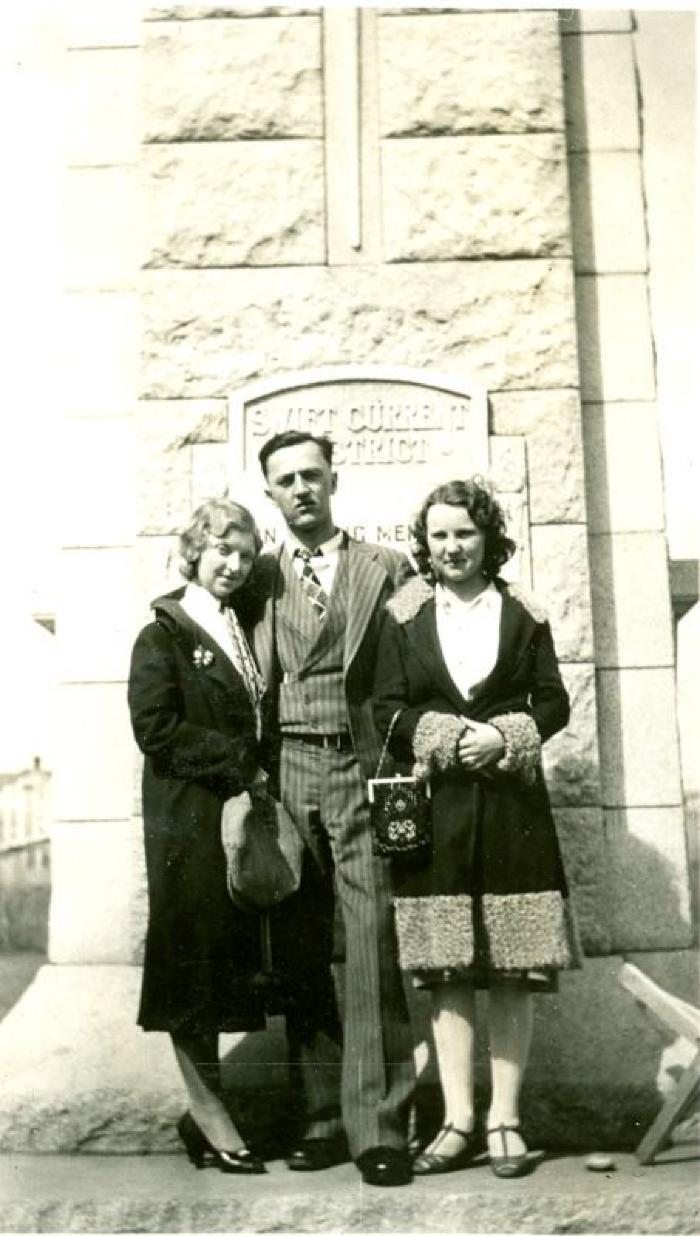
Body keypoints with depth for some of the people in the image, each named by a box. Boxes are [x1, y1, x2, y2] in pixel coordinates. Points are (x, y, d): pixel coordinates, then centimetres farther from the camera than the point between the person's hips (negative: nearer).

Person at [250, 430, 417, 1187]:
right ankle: (324, 1114, 18)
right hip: (288, 772, 2)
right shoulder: (259, 578, 12)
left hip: (363, 770, -2)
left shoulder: (387, 571, 8)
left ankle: (378, 1123, 5)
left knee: (373, 949, -4)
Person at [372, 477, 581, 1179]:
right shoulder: (403, 616, 5)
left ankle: (504, 1120, 15)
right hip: (435, 809, 0)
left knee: (513, 970, 4)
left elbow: (553, 702, 6)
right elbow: (386, 710, 2)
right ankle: (458, 1120, 13)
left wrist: (503, 735, -11)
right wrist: (448, 735, -13)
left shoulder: (523, 615, 7)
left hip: (512, 806, 0)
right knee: (446, 971, 3)